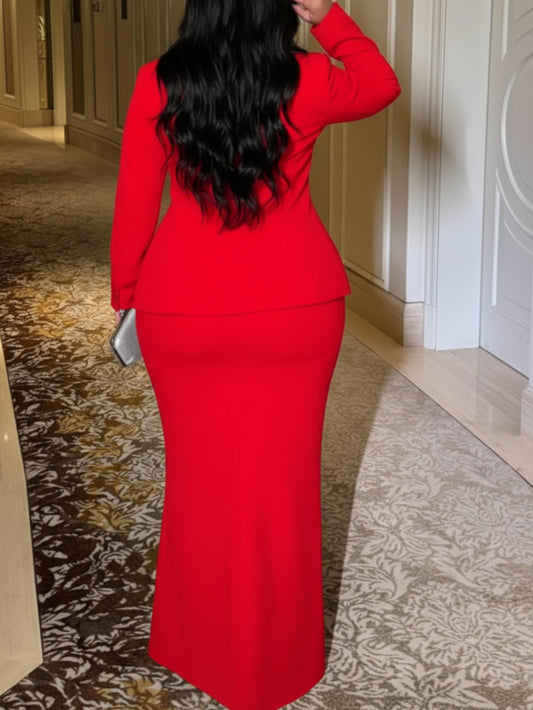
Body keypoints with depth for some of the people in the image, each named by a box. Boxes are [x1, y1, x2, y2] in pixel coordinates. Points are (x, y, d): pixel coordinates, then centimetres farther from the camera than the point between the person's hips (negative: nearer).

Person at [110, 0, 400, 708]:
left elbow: (135, 206, -3)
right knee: (283, 476, 14)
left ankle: (199, 642, 33)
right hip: (297, 307, 0)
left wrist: (125, 293, 10)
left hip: (184, 310, 0)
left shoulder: (158, 85, -10)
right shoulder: (307, 83, -9)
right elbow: (383, 85, 13)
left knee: (200, 472, 16)